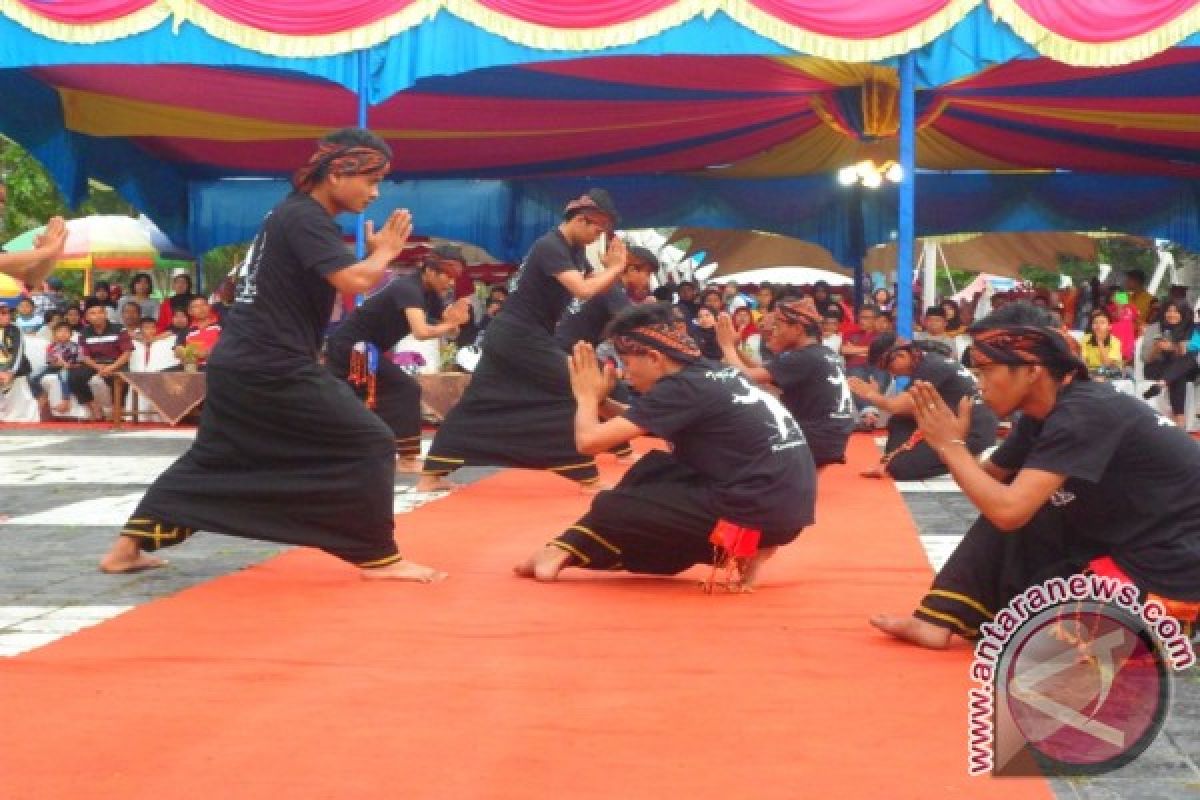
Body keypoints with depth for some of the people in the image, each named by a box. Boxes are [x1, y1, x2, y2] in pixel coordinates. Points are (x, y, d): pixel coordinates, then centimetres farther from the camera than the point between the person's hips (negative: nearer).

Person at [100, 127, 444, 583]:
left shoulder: (298, 215, 17)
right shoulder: (305, 218, -14)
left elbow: (333, 291, 21)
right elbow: (354, 281, -27)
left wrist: (374, 256, 7)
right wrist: (384, 253, -7)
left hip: (238, 364, 10)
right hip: (273, 369, -10)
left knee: (211, 458, 20)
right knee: (370, 445, -5)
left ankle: (128, 546, 20)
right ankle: (378, 557, 2)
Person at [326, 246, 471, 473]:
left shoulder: (430, 294, 7)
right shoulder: (408, 288, -21)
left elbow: (449, 330, 7)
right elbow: (421, 332, -36)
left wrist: (455, 320, -15)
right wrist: (449, 324, -19)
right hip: (356, 347, -10)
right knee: (406, 391, -12)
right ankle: (407, 457, -10)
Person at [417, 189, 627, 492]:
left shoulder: (573, 250, 13)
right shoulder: (550, 247, -17)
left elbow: (595, 287, 16)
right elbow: (583, 290, -29)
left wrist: (611, 267, -2)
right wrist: (616, 269, -15)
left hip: (509, 334, 10)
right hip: (521, 336, -10)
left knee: (477, 403, 6)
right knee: (573, 394, -6)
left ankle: (431, 476, 6)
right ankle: (586, 477, -4)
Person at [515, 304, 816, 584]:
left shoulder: (683, 387, -13)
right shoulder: (714, 376, 13)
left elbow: (590, 440, -14)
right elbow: (641, 420, 30)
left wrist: (588, 397, 5)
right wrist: (603, 401, 15)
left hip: (760, 510, -9)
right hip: (783, 500, 9)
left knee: (613, 511, -2)